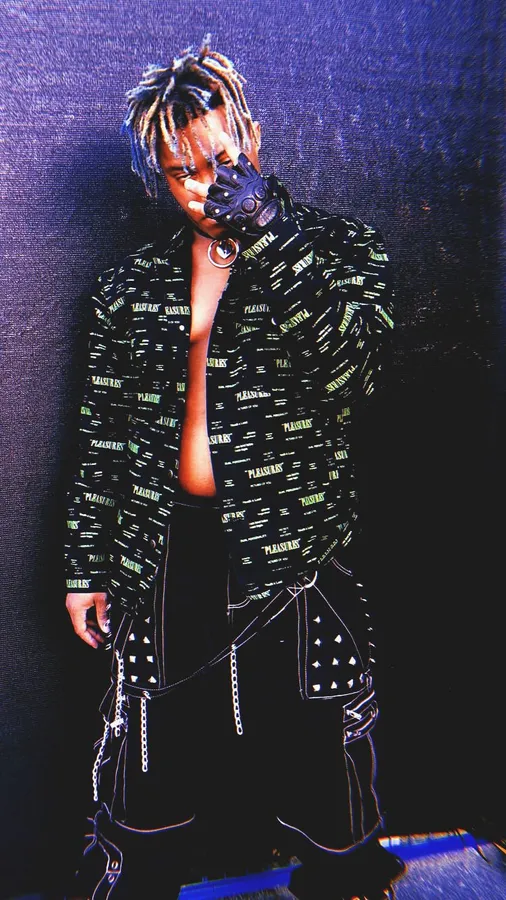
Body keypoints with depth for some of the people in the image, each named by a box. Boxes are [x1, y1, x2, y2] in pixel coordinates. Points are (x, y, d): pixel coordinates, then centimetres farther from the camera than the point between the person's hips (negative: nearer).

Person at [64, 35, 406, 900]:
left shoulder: (340, 245, 0)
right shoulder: (131, 285, 7)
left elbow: (350, 369, -18)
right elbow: (101, 437, 8)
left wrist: (264, 239, -21)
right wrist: (85, 566, 8)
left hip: (295, 559, -2)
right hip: (163, 565, 2)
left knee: (318, 760, 14)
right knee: (150, 762, 17)